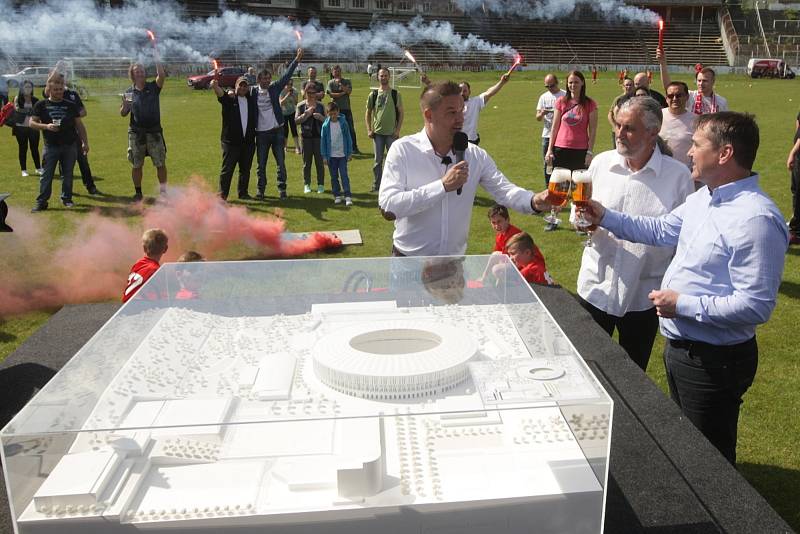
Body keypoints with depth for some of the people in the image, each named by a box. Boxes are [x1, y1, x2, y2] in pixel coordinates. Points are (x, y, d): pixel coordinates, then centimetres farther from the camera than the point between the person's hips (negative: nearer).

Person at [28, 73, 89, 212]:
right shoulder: (41, 105, 2)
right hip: (51, 146, -1)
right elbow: (32, 123, 0)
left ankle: (66, 198, 21)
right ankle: (41, 202, 3)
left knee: (67, 174, 8)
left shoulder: (70, 105, 7)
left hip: (70, 146, 2)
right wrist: (46, 126, -17)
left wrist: (85, 142, 2)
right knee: (46, 175, -1)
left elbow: (79, 125, 8)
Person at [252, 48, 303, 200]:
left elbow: (286, 76, -1)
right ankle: (261, 189, 17)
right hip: (261, 133, -1)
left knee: (281, 162, 3)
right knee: (261, 164, 7)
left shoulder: (274, 88, 2)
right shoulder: (253, 91, 0)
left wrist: (296, 60, -6)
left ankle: (282, 189, 12)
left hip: (277, 131, 1)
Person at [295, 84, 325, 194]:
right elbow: (296, 120, -4)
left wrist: (321, 117, -11)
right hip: (306, 136, -1)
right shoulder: (301, 105, 4)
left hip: (318, 136, 1)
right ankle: (306, 184, 14)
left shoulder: (320, 105, 8)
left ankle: (321, 185, 9)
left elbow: (326, 120, 10)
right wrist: (307, 114, -16)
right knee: (306, 162, 5)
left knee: (319, 161, 2)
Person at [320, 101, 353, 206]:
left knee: (344, 175, -4)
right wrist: (324, 156, -1)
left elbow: (348, 138, 3)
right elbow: (323, 141, 2)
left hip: (342, 155, -1)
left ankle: (348, 196, -5)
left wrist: (350, 153, 2)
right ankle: (337, 195, 18)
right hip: (331, 156, 1)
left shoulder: (343, 123, -3)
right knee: (334, 177, 8)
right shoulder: (325, 125, -2)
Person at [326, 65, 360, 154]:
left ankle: (354, 148, 7)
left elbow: (349, 91, -9)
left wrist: (340, 84, -12)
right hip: (336, 109, -1)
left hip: (347, 108, 1)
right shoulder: (330, 82, 5)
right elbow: (332, 94, -8)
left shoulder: (347, 81, 8)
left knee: (351, 129, 1)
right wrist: (343, 92, -8)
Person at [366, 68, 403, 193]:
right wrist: (369, 130, 1)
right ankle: (376, 185, 15)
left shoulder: (395, 94, 1)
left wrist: (398, 130, -6)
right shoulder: (373, 94, 5)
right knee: (378, 160, 6)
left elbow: (400, 113, 2)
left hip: (391, 132, -1)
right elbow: (368, 113, 10)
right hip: (377, 132, 2)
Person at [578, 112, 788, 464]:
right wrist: (606, 218, 11)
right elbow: (661, 230, 18)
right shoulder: (704, 198, 4)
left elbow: (755, 305, -29)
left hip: (714, 361, -9)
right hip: (680, 348, 10)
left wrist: (683, 304, -24)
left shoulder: (756, 219, -27)